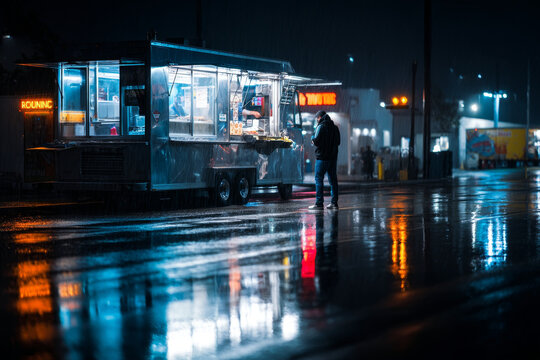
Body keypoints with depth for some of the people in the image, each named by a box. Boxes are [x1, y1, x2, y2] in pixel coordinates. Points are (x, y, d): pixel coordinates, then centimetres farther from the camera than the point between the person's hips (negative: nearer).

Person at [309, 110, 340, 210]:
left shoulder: (321, 127, -9)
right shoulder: (334, 127, 12)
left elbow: (316, 142, -15)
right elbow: (338, 142, 18)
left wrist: (312, 138, 5)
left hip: (322, 158, -7)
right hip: (333, 157, 7)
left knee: (319, 179, -3)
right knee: (333, 180, 9)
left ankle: (319, 203, -7)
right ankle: (334, 202, 9)